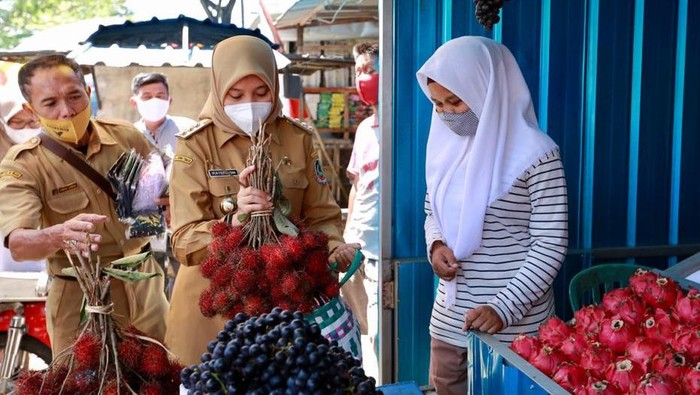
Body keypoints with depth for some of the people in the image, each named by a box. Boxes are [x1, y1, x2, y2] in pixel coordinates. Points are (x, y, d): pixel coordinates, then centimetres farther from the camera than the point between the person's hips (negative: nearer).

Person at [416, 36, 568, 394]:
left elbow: (551, 245, -15)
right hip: (450, 316, 6)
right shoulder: (448, 146, 3)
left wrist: (504, 308, -21)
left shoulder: (535, 154, -15)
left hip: (513, 324, -6)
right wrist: (436, 244, -5)